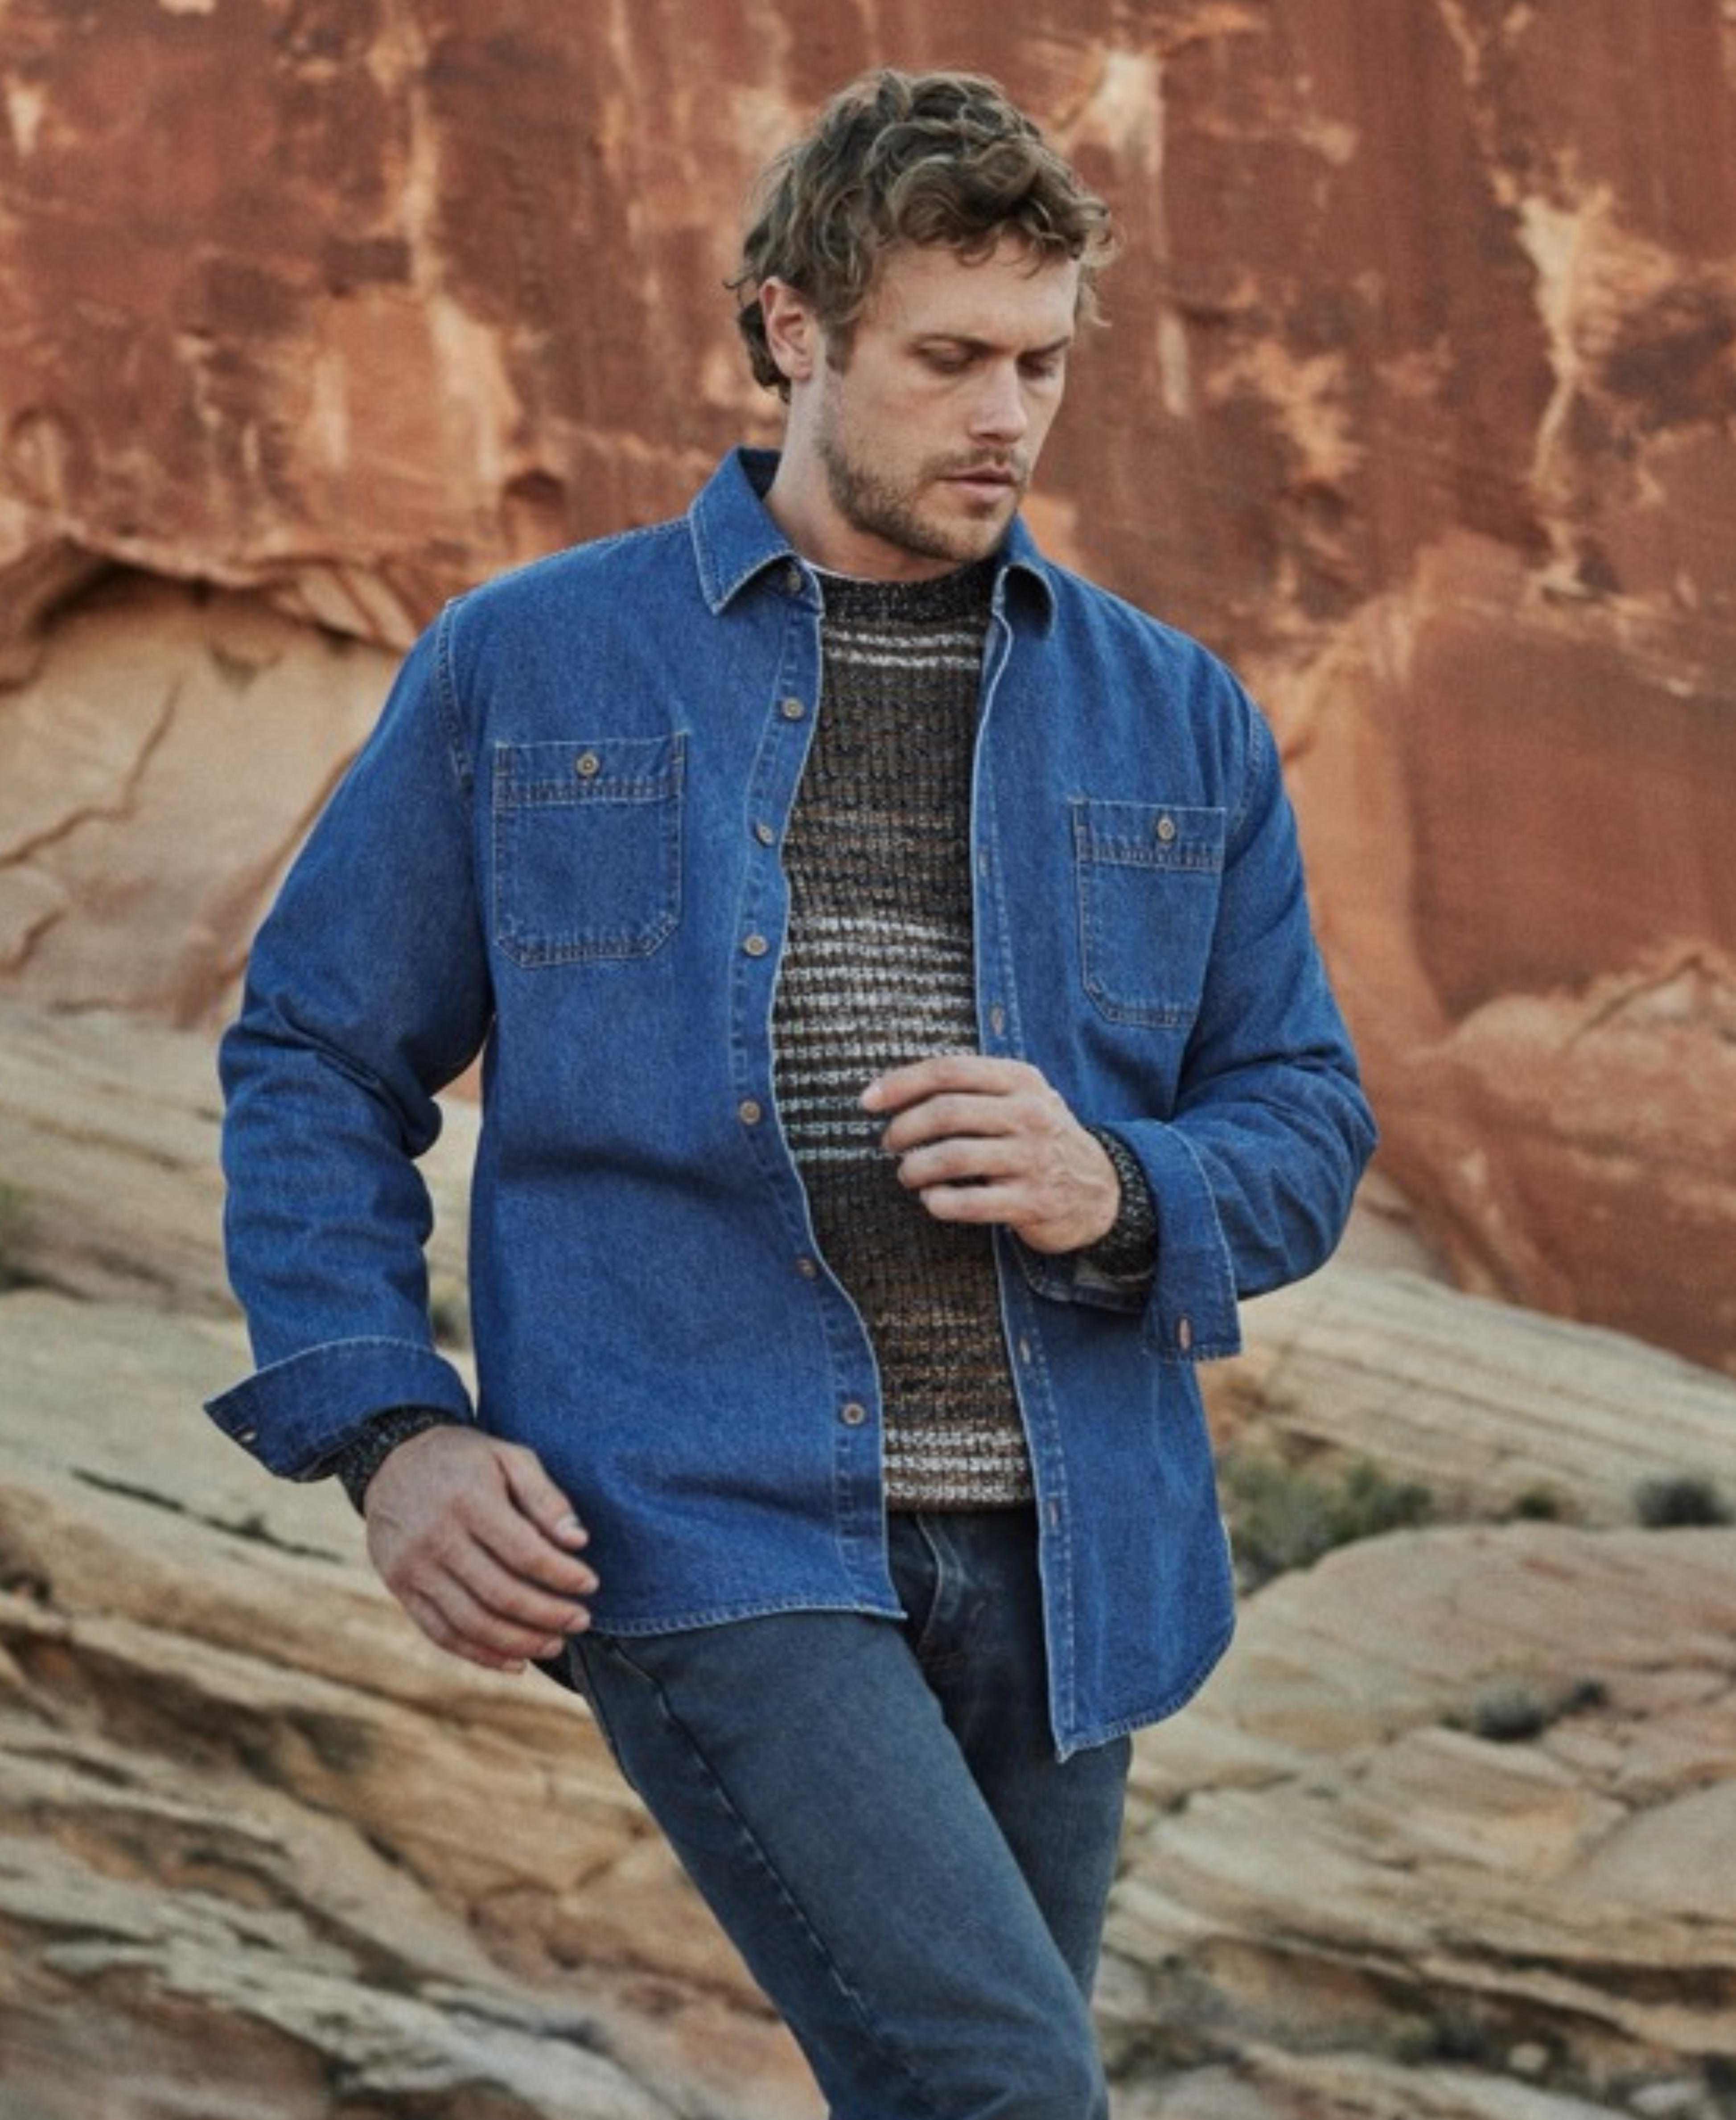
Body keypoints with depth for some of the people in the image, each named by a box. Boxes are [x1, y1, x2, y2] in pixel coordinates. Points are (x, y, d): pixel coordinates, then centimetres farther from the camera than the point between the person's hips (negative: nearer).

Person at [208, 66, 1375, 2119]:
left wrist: (1119, 1196, -11)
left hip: (1052, 1560, 4)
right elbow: (314, 1057, 8)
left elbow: (1303, 1116, 12)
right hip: (709, 1536, -4)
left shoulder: (1174, 716, 11)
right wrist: (386, 1436, -6)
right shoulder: (520, 669, 5)